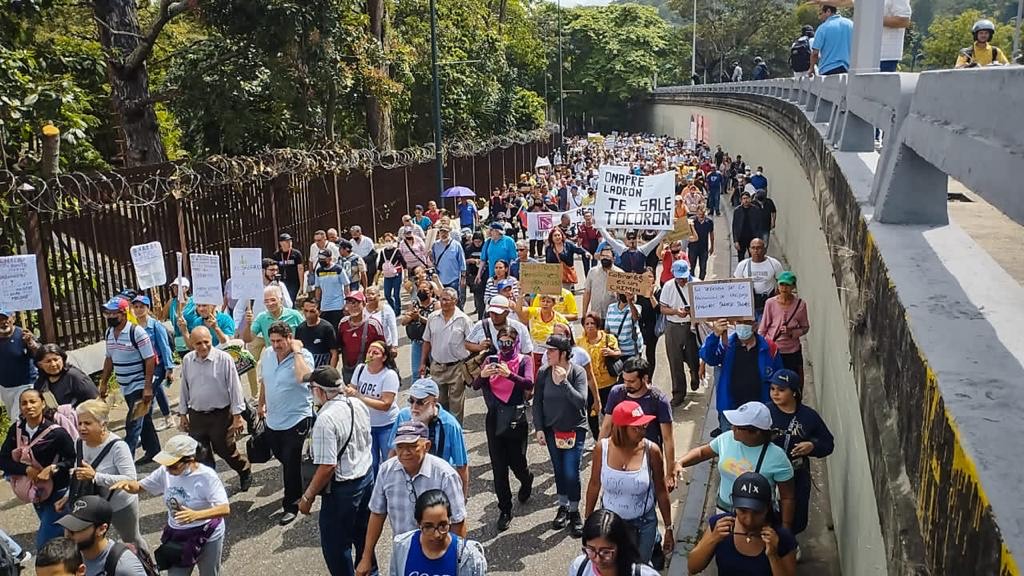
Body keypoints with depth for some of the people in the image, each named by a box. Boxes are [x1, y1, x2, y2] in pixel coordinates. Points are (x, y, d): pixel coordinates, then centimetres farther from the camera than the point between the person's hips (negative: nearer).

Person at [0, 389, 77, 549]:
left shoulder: (56, 433, -23)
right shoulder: (16, 429, -7)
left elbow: (75, 459, -16)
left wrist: (54, 468, -29)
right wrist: (27, 469, -21)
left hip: (58, 493, -6)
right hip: (36, 493, 6)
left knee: (44, 545, -6)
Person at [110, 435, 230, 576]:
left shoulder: (206, 476, -26)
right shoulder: (165, 471, -10)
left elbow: (225, 509, -32)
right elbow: (139, 487, 3)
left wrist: (195, 515, -48)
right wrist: (127, 483, -21)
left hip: (207, 537, -4)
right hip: (177, 536, 5)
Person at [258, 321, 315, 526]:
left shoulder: (303, 356, -19)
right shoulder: (267, 354, 0)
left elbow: (303, 377, -40)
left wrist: (296, 351, -32)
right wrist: (262, 403, 23)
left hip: (296, 419, -7)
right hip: (273, 419, 7)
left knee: (291, 464, 1)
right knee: (281, 457, 23)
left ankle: (291, 505, 18)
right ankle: (295, 490, 48)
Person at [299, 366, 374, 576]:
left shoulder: (325, 419, -26)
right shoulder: (359, 405, -4)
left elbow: (327, 467, -26)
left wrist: (308, 497, -15)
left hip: (343, 488, -8)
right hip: (367, 475, 8)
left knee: (335, 546, 9)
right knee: (362, 534, 26)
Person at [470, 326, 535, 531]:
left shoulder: (524, 361, -2)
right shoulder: (491, 360, 5)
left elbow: (529, 384, -19)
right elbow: (475, 386, -3)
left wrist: (509, 374, -36)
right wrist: (482, 375, -25)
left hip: (516, 418, -2)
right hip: (494, 418, 2)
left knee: (516, 461, 6)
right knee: (498, 466, 4)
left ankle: (527, 479, 42)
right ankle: (505, 510, 16)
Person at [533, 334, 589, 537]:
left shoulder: (578, 373, -14)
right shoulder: (543, 373, -7)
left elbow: (581, 401, -23)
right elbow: (537, 402, 0)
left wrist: (564, 382, -29)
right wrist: (539, 429, -4)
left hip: (575, 429, -3)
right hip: (552, 429, 3)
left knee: (571, 472, -5)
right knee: (559, 470, 13)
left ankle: (574, 512, 15)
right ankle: (563, 507, 33)